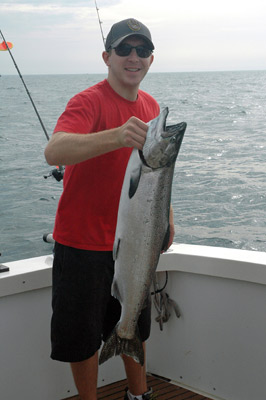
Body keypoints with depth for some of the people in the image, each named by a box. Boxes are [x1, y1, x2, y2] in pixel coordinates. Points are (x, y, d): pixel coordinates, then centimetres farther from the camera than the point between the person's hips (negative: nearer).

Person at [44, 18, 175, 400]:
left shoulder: (151, 106, 5)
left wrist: (166, 216, 15)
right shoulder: (89, 101, -18)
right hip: (83, 243, -6)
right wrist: (117, 136, -53)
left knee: (135, 326, 21)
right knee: (84, 335, 8)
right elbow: (54, 152, -38)